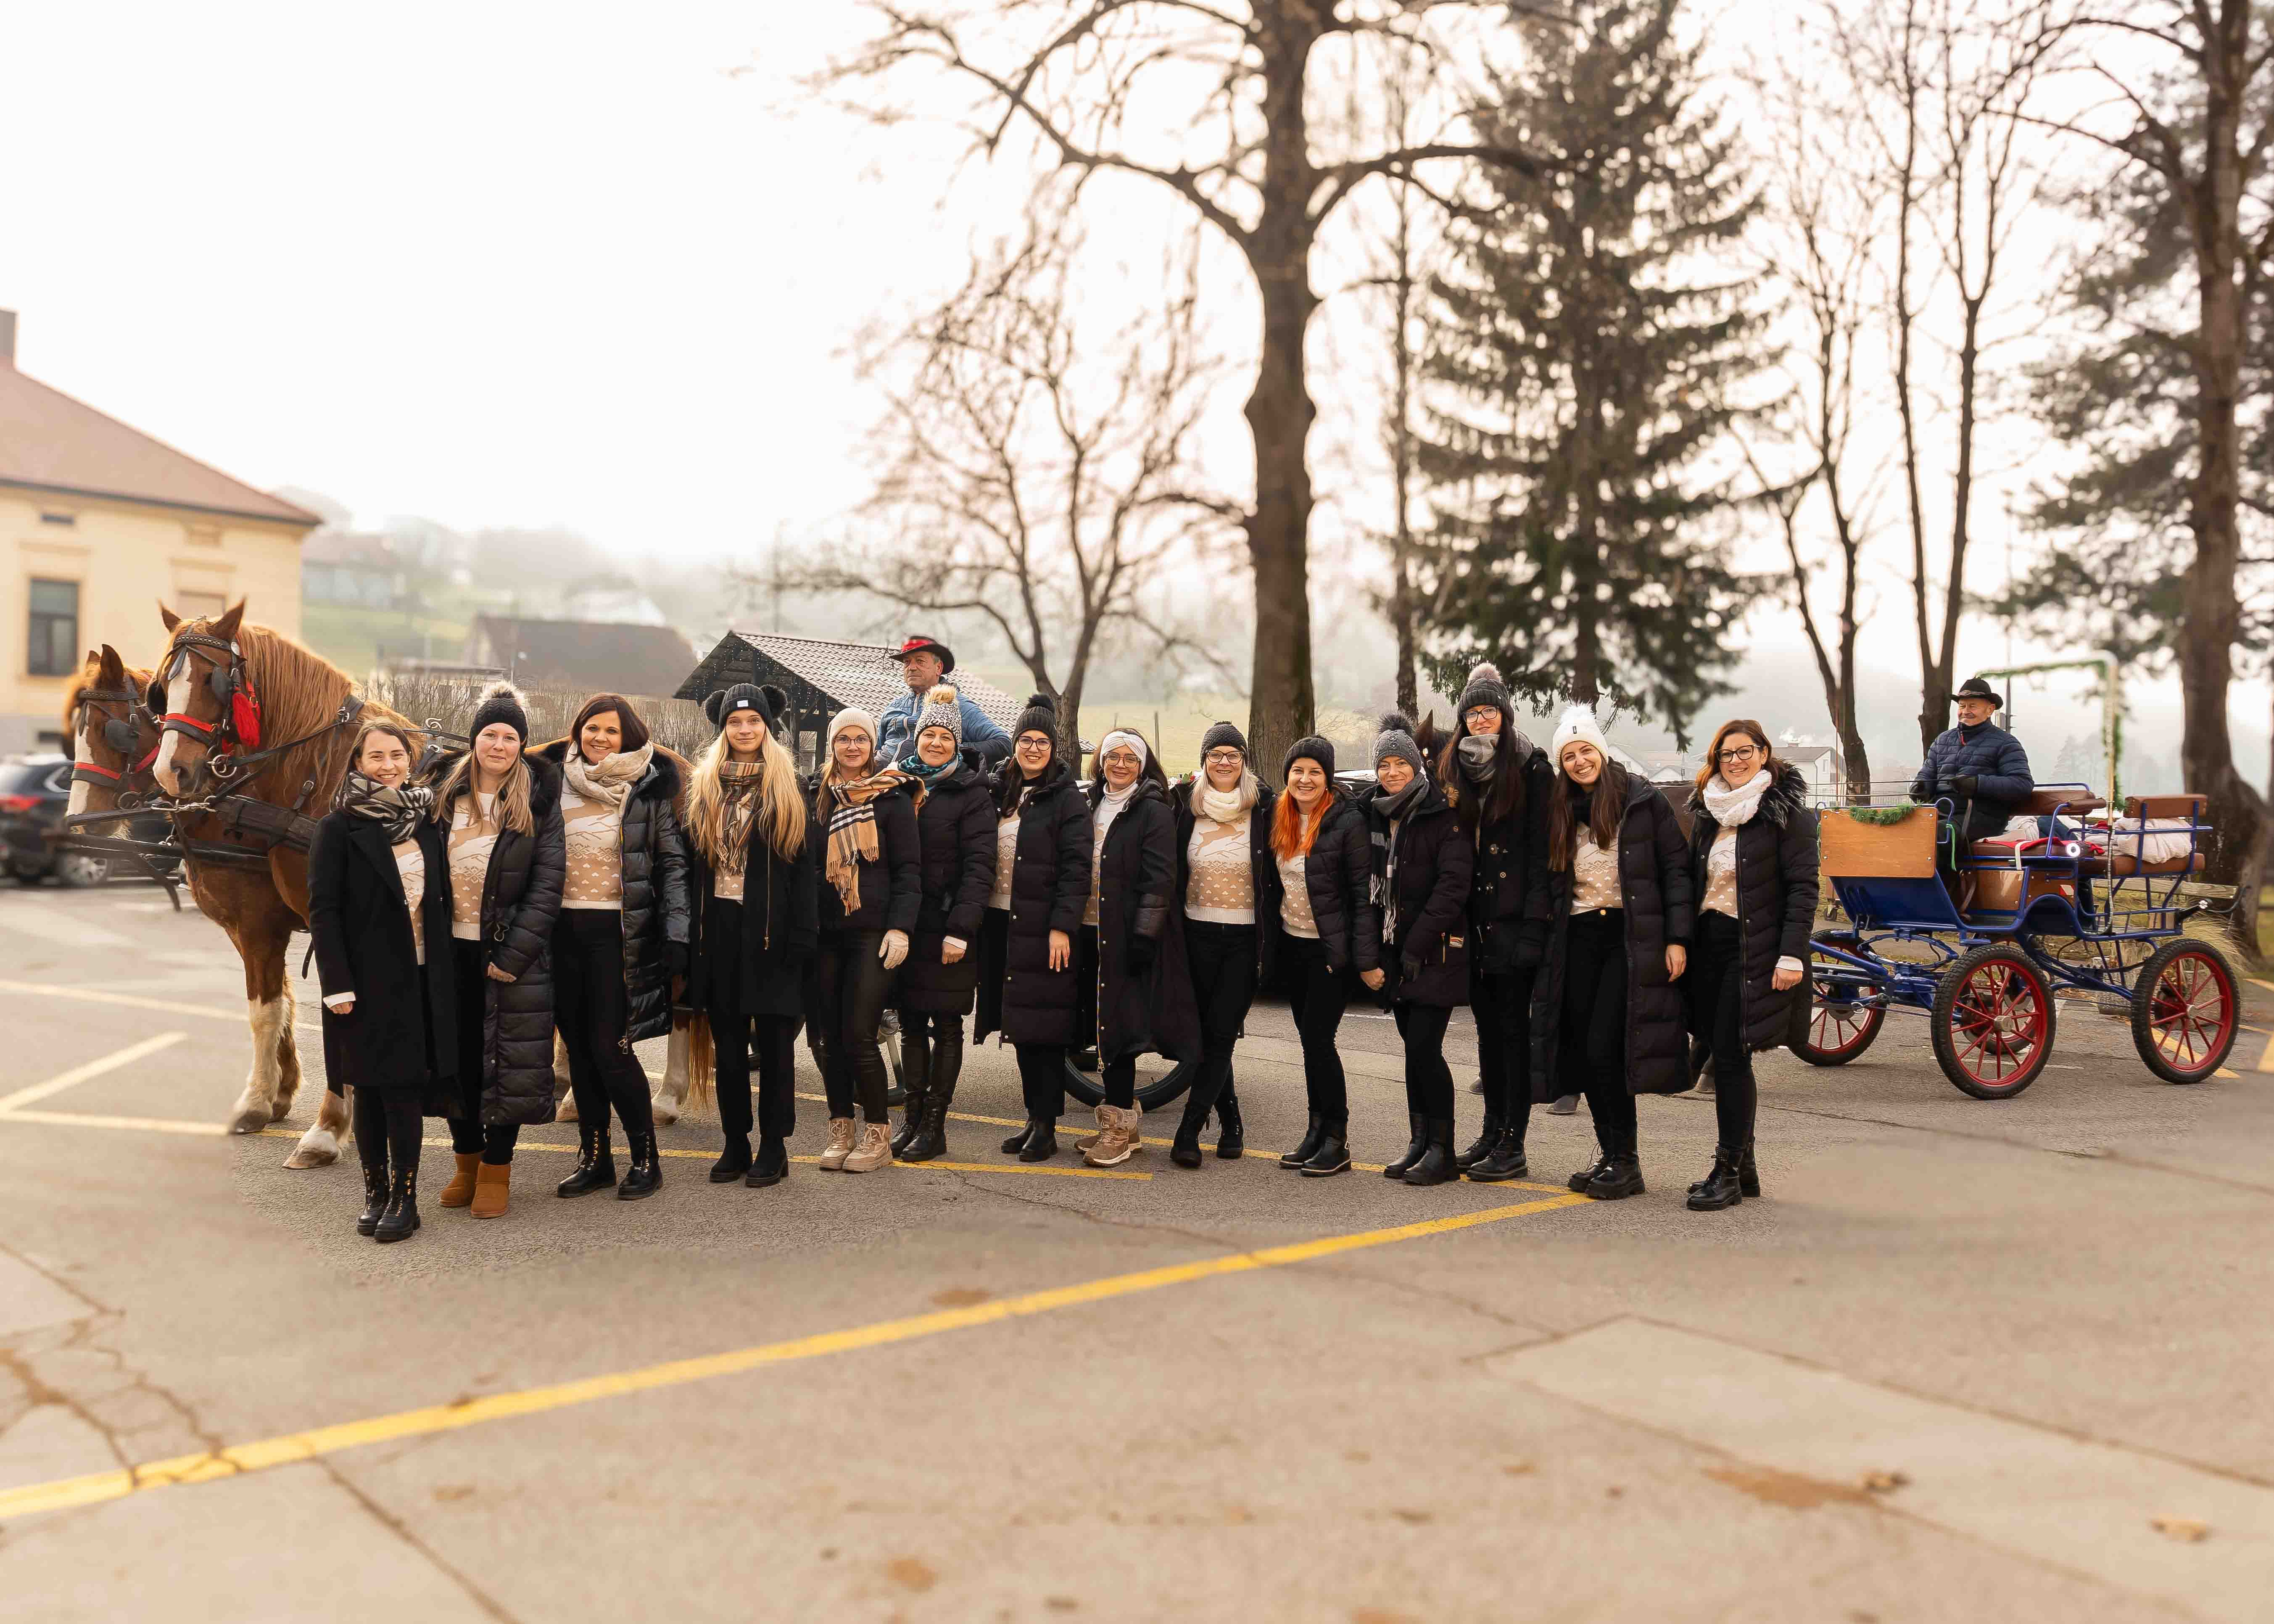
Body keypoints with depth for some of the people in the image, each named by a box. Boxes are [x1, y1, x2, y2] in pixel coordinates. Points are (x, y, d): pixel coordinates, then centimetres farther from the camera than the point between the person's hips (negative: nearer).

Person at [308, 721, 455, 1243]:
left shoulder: (424, 823, 9)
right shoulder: (338, 828, -3)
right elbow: (322, 910, -7)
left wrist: (445, 970, 5)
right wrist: (337, 984, -13)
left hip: (420, 977, 2)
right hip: (367, 979, -2)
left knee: (404, 1089, 2)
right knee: (370, 1091, 7)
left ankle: (404, 1197, 8)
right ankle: (375, 1193, 19)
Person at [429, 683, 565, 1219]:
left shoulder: (537, 806, -3)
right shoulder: (447, 798, 7)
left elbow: (547, 887, -8)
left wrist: (513, 955, -14)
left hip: (511, 952, -3)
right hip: (453, 949, 3)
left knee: (505, 1059, 2)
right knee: (458, 1056, 9)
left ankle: (496, 1169, 15)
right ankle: (467, 1161, 25)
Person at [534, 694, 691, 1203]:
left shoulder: (649, 788, -1)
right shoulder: (554, 779, 8)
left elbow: (673, 863, -1)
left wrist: (676, 934, -9)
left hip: (617, 929, -4)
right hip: (563, 927, 4)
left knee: (609, 1046, -8)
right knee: (578, 1046, 9)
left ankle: (646, 1159, 6)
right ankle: (594, 1157, 20)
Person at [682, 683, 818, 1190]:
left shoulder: (789, 788, 0)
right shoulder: (702, 787, 9)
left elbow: (806, 867, -4)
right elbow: (690, 862, 8)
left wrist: (803, 935, -11)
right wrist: (689, 931, 0)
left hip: (771, 932, -3)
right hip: (718, 931, 3)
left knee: (773, 1041, 3)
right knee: (727, 1043, 9)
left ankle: (773, 1147, 11)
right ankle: (735, 1144, 18)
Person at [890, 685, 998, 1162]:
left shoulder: (970, 793, -5)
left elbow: (980, 866, -11)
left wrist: (962, 929, -18)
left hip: (948, 926, -4)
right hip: (904, 924, 5)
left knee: (946, 1025, 3)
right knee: (911, 1024, 10)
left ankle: (935, 1125, 10)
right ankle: (913, 1116, 20)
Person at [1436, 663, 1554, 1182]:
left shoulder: (1531, 767, -4)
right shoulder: (1456, 769, 14)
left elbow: (1541, 849, -10)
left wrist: (1533, 924, -16)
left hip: (1513, 920, -6)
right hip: (1473, 922, 6)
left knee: (1513, 1028, -1)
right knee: (1488, 1028, 12)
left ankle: (1513, 1146, 3)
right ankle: (1492, 1132, 20)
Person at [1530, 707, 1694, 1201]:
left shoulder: (1644, 800, -2)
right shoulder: (1561, 812, 14)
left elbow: (1676, 870, -4)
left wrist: (1677, 939, -10)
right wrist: (1543, 940, 11)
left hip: (1631, 937, -6)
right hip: (1577, 940, 6)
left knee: (1604, 1047, -13)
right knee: (1582, 1051, 4)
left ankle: (1626, 1160, -2)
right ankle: (1610, 1155, 15)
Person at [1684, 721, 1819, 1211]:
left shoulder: (1786, 812, -5)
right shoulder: (1707, 813, 14)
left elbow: (1803, 887, -9)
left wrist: (1792, 954, -17)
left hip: (1754, 949, -6)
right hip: (1708, 943, 6)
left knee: (1730, 1055, -8)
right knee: (1725, 1056, 9)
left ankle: (1728, 1173, -1)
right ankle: (1743, 1166, 20)